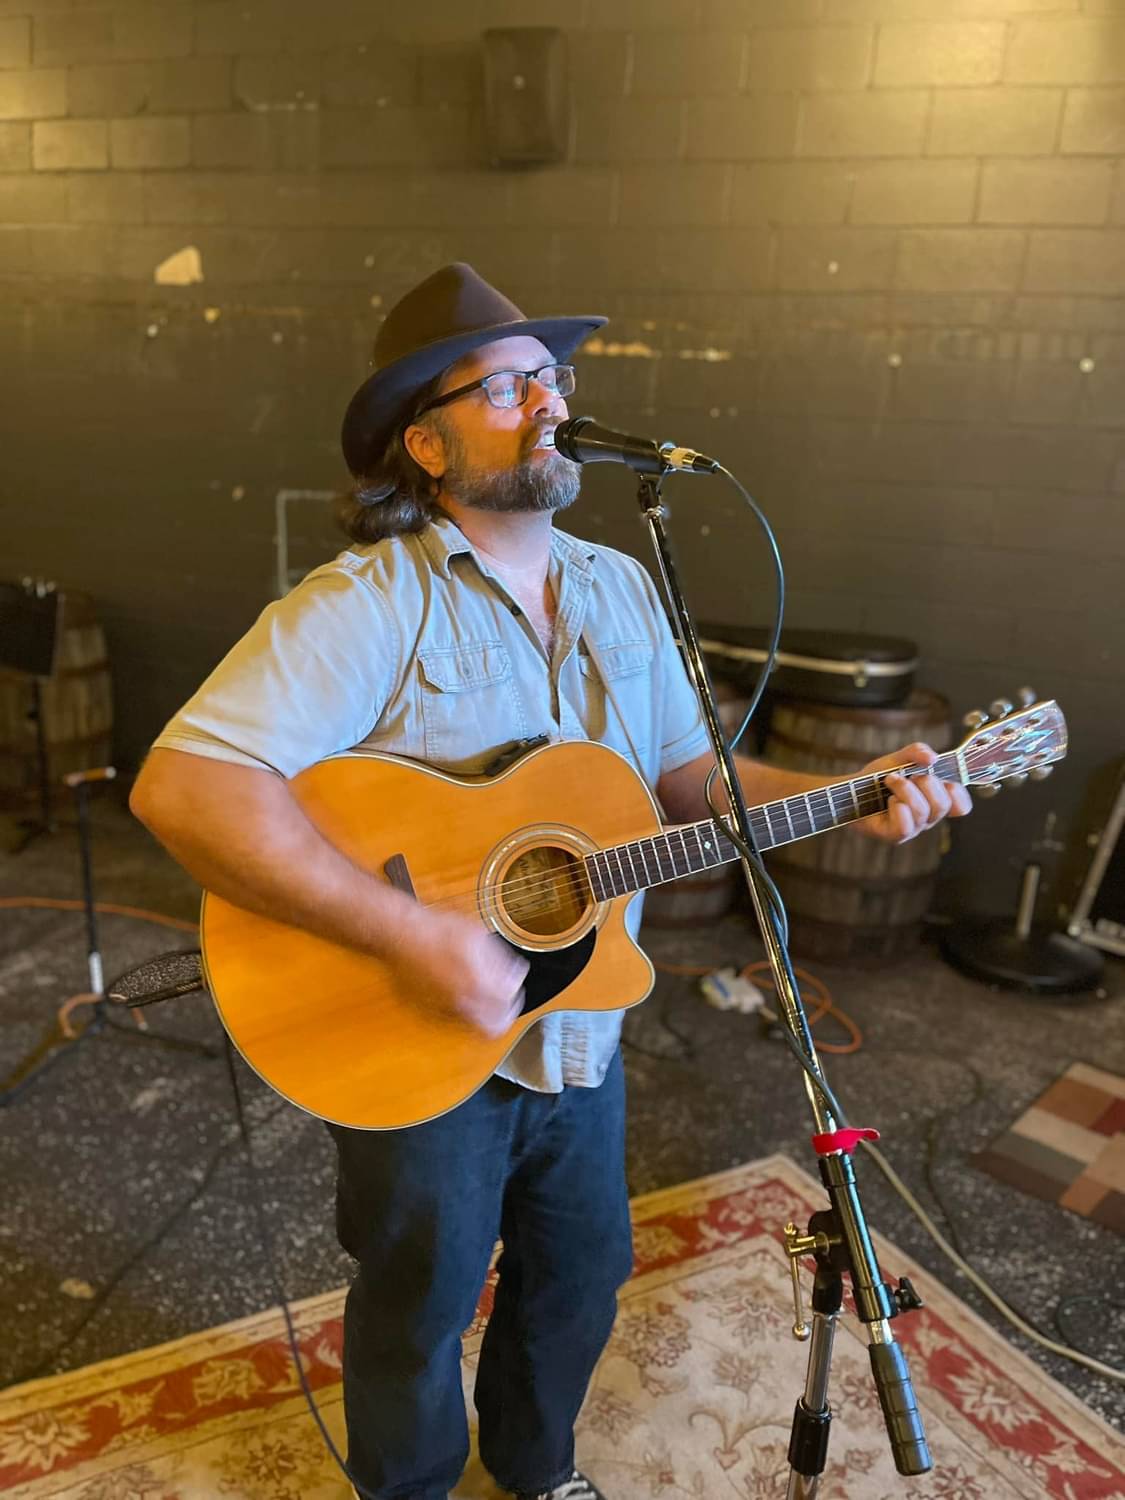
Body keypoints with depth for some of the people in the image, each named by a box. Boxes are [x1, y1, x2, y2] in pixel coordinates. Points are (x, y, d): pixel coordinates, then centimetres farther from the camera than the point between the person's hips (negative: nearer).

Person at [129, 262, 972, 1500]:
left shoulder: (623, 590, 2)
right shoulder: (366, 604, -23)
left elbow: (684, 772, 8)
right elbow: (181, 784, -32)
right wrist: (412, 936, -37)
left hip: (579, 1033, 6)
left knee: (579, 1277, 25)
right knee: (420, 1310, 19)